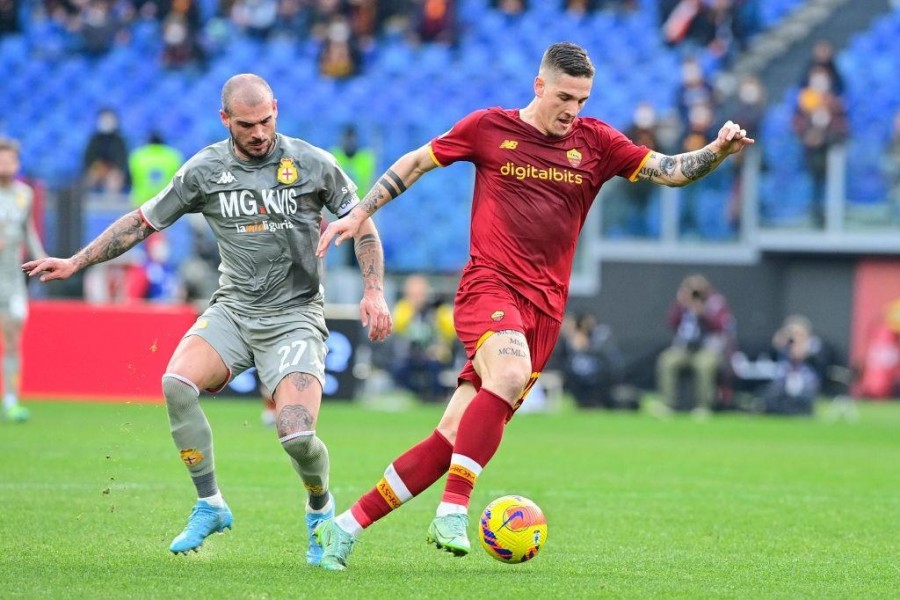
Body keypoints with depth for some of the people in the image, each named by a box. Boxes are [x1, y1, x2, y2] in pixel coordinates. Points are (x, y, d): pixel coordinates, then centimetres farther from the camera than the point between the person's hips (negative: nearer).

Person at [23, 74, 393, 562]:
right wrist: (75, 262, 7)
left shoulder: (312, 164, -4)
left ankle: (320, 507, 15)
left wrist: (374, 291, -4)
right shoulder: (205, 170, 1)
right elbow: (143, 221, 10)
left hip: (295, 316, -2)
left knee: (297, 436, -21)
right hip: (232, 310, 3)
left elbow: (361, 223, 7)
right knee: (176, 383, -27)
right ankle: (210, 505, -10)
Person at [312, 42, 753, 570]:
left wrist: (719, 150, -13)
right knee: (510, 375, -36)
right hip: (490, 286, -3)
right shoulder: (490, 128, 3)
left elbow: (671, 171, 5)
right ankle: (453, 511, -34)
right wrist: (360, 214, 11)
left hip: (544, 308, 3)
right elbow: (416, 163, 14)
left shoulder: (594, 141, 9)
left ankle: (347, 526, 7)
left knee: (453, 440, -1)